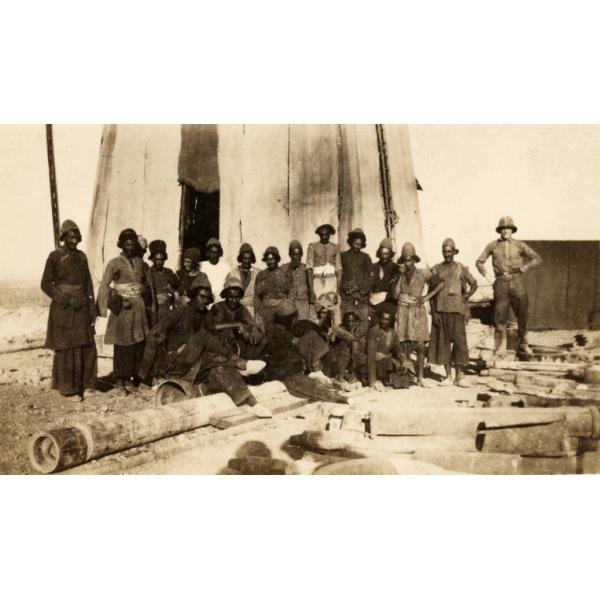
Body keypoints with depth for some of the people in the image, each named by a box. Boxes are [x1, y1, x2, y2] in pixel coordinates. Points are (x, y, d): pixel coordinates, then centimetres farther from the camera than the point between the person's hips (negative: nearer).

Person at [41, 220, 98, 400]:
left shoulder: (81, 256, 10)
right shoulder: (55, 256, -5)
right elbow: (46, 284, -6)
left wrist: (92, 307, 6)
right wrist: (68, 300, -14)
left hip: (82, 308, 5)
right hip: (63, 309, -5)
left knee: (87, 348, 5)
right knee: (67, 349, 1)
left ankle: (85, 384, 19)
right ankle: (68, 388, 12)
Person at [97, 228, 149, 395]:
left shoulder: (139, 261, 12)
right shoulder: (115, 263, -3)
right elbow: (105, 285, -8)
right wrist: (117, 300, -17)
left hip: (138, 306, 5)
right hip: (123, 307, -5)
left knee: (138, 343, 5)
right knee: (123, 344, -2)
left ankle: (130, 378, 17)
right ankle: (119, 381, 8)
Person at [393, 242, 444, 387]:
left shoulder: (423, 273, 4)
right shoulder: (399, 275, 7)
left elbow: (440, 283, 3)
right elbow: (395, 295, -3)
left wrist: (427, 297, -3)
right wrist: (401, 276, -6)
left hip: (418, 312, 0)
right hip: (403, 311, 1)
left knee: (420, 346, -4)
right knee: (404, 346, -3)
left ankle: (420, 378, 2)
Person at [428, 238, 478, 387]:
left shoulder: (461, 268, 4)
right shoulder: (436, 269, 8)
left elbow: (473, 284, 8)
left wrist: (466, 296, -7)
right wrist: (433, 312, 1)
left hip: (456, 310, -2)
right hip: (440, 310, 2)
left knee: (459, 340, -5)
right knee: (443, 342, 3)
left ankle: (459, 376, 3)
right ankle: (448, 376, 12)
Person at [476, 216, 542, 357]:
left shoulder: (519, 245, 4)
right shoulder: (493, 245, 6)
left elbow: (537, 258, 7)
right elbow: (479, 262, 13)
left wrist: (523, 268, -3)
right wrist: (486, 276, 1)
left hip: (517, 281, 0)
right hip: (501, 282, 0)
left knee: (522, 314, 4)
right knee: (500, 316, 0)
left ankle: (523, 344, 20)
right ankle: (501, 347, 7)